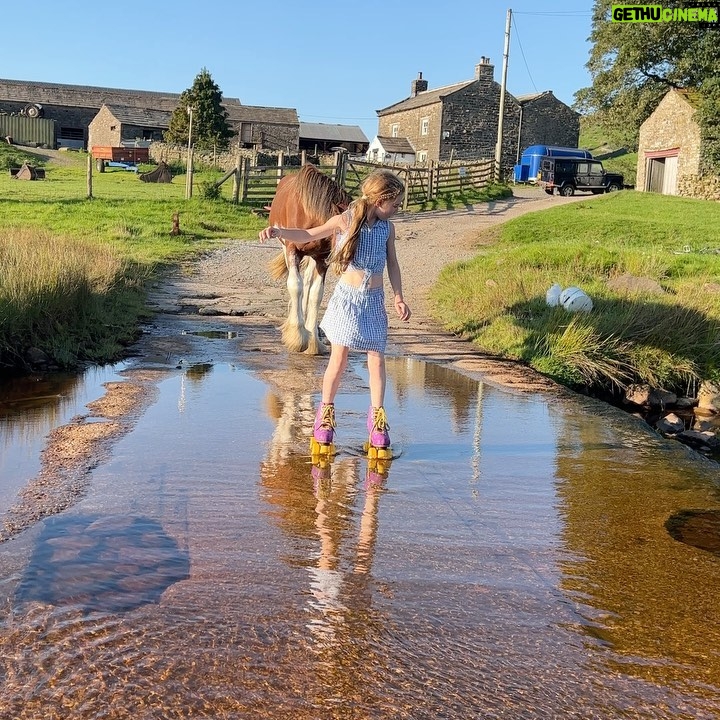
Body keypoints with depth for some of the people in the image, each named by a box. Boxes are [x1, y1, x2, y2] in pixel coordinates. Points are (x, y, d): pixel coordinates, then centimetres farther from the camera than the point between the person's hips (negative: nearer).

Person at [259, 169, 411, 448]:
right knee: (339, 359, 3)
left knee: (377, 359, 4)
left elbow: (392, 263, 11)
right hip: (346, 297, -3)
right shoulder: (345, 221, -8)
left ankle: (377, 416, 15)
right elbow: (308, 235, -6)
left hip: (374, 300, 3)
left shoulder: (387, 228, 3)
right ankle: (325, 411, 20)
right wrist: (278, 231, -21)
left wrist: (398, 297, 5)